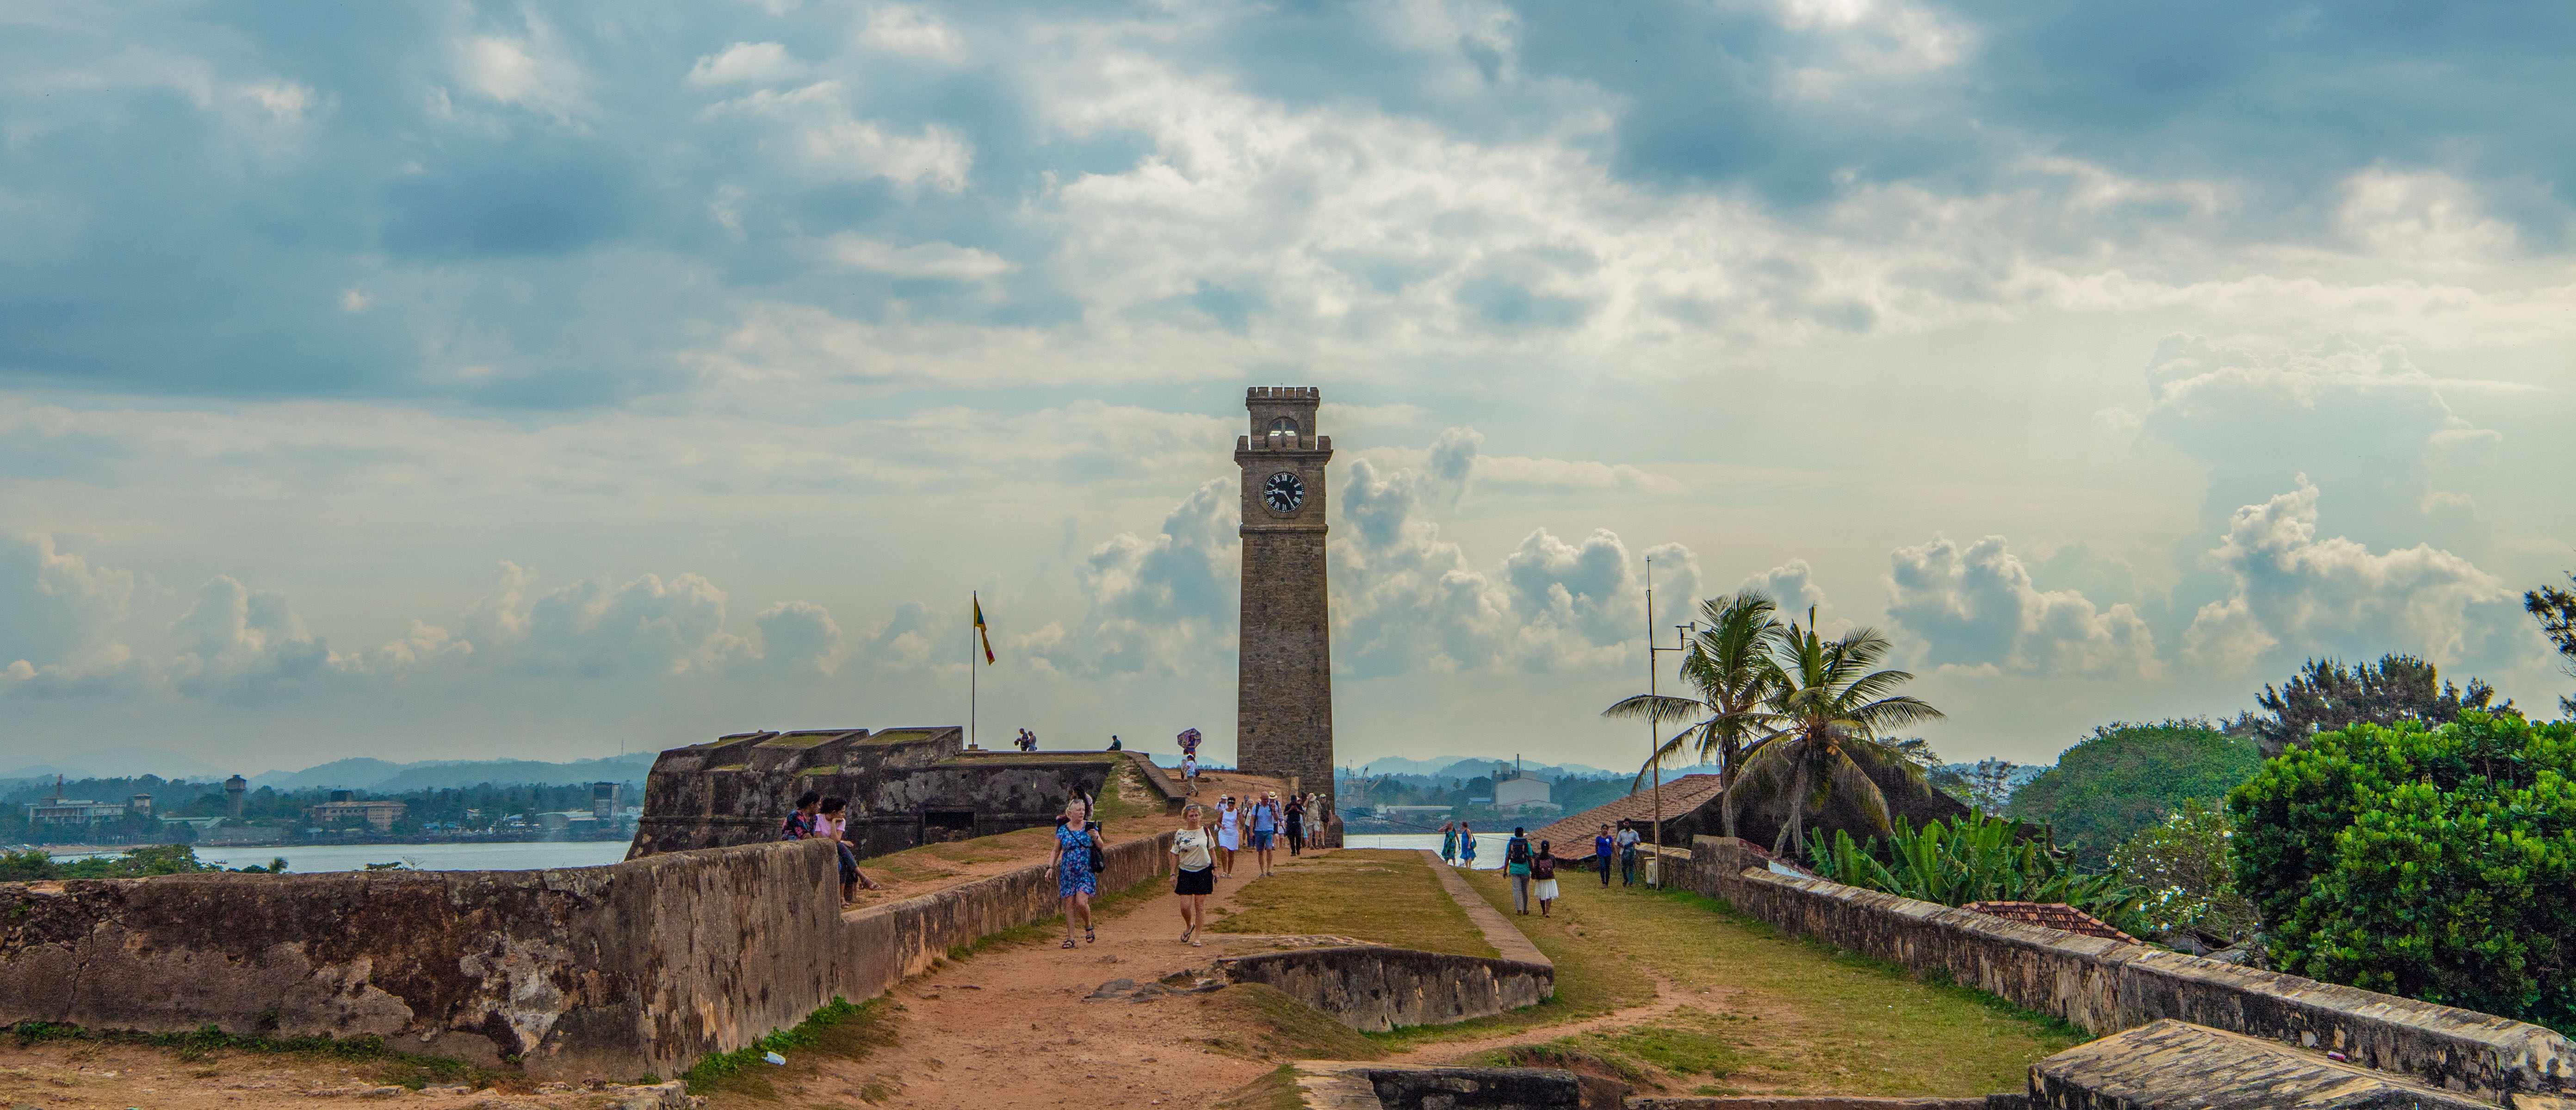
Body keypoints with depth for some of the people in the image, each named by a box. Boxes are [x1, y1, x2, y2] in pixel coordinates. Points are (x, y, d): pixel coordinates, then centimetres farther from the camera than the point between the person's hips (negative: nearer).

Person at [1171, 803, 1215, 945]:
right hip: (1186, 872, 0)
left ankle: (1197, 938, 9)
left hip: (1204, 871, 0)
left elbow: (1212, 851, 9)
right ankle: (1189, 926, 27)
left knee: (1200, 905, 1)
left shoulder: (1205, 831, 0)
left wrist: (1215, 869, 6)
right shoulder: (1180, 834, -1)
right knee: (1185, 906, -6)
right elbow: (1175, 855, 4)